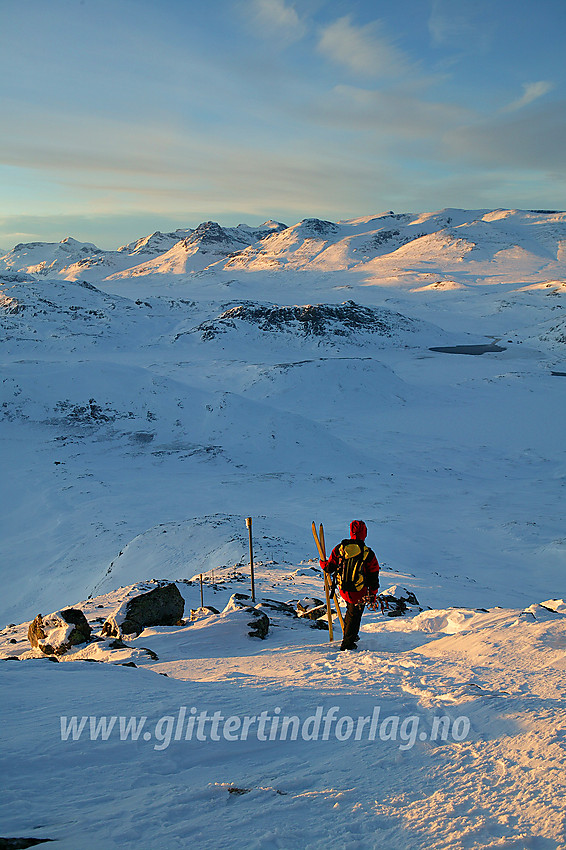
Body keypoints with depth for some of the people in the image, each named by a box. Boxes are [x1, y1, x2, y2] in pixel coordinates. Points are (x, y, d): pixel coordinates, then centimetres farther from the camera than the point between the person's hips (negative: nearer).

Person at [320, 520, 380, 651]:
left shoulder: (340, 548, -5)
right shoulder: (368, 554, -11)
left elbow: (330, 567, 5)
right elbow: (373, 577, -3)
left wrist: (323, 565, 28)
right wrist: (373, 595, 9)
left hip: (343, 590, 4)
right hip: (359, 593, -3)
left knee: (351, 609, 29)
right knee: (354, 615, 12)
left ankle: (348, 634, 40)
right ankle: (347, 643, 16)